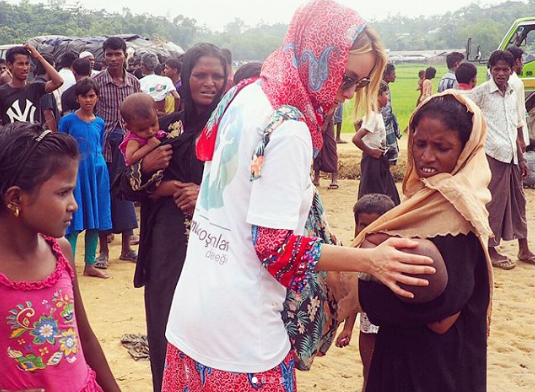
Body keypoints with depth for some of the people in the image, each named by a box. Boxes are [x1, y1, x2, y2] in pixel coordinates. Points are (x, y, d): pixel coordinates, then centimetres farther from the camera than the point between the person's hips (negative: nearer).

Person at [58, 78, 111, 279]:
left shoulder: (100, 123, 8)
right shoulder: (68, 120, -4)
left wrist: (98, 166, 14)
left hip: (97, 173, 4)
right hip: (75, 173, -4)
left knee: (95, 221, 8)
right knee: (74, 221, -4)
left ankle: (90, 265, 19)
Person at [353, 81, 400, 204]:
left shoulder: (376, 113, 5)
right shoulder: (373, 116, -22)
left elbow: (357, 123, 22)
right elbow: (356, 139, -30)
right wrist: (370, 151, -17)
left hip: (380, 160, 9)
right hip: (373, 161, -9)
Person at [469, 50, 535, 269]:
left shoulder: (512, 94, 12)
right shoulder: (482, 92, -7)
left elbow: (516, 130, 17)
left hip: (511, 156, 7)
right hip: (492, 155, -6)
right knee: (494, 202, -1)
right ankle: (491, 250, 10)